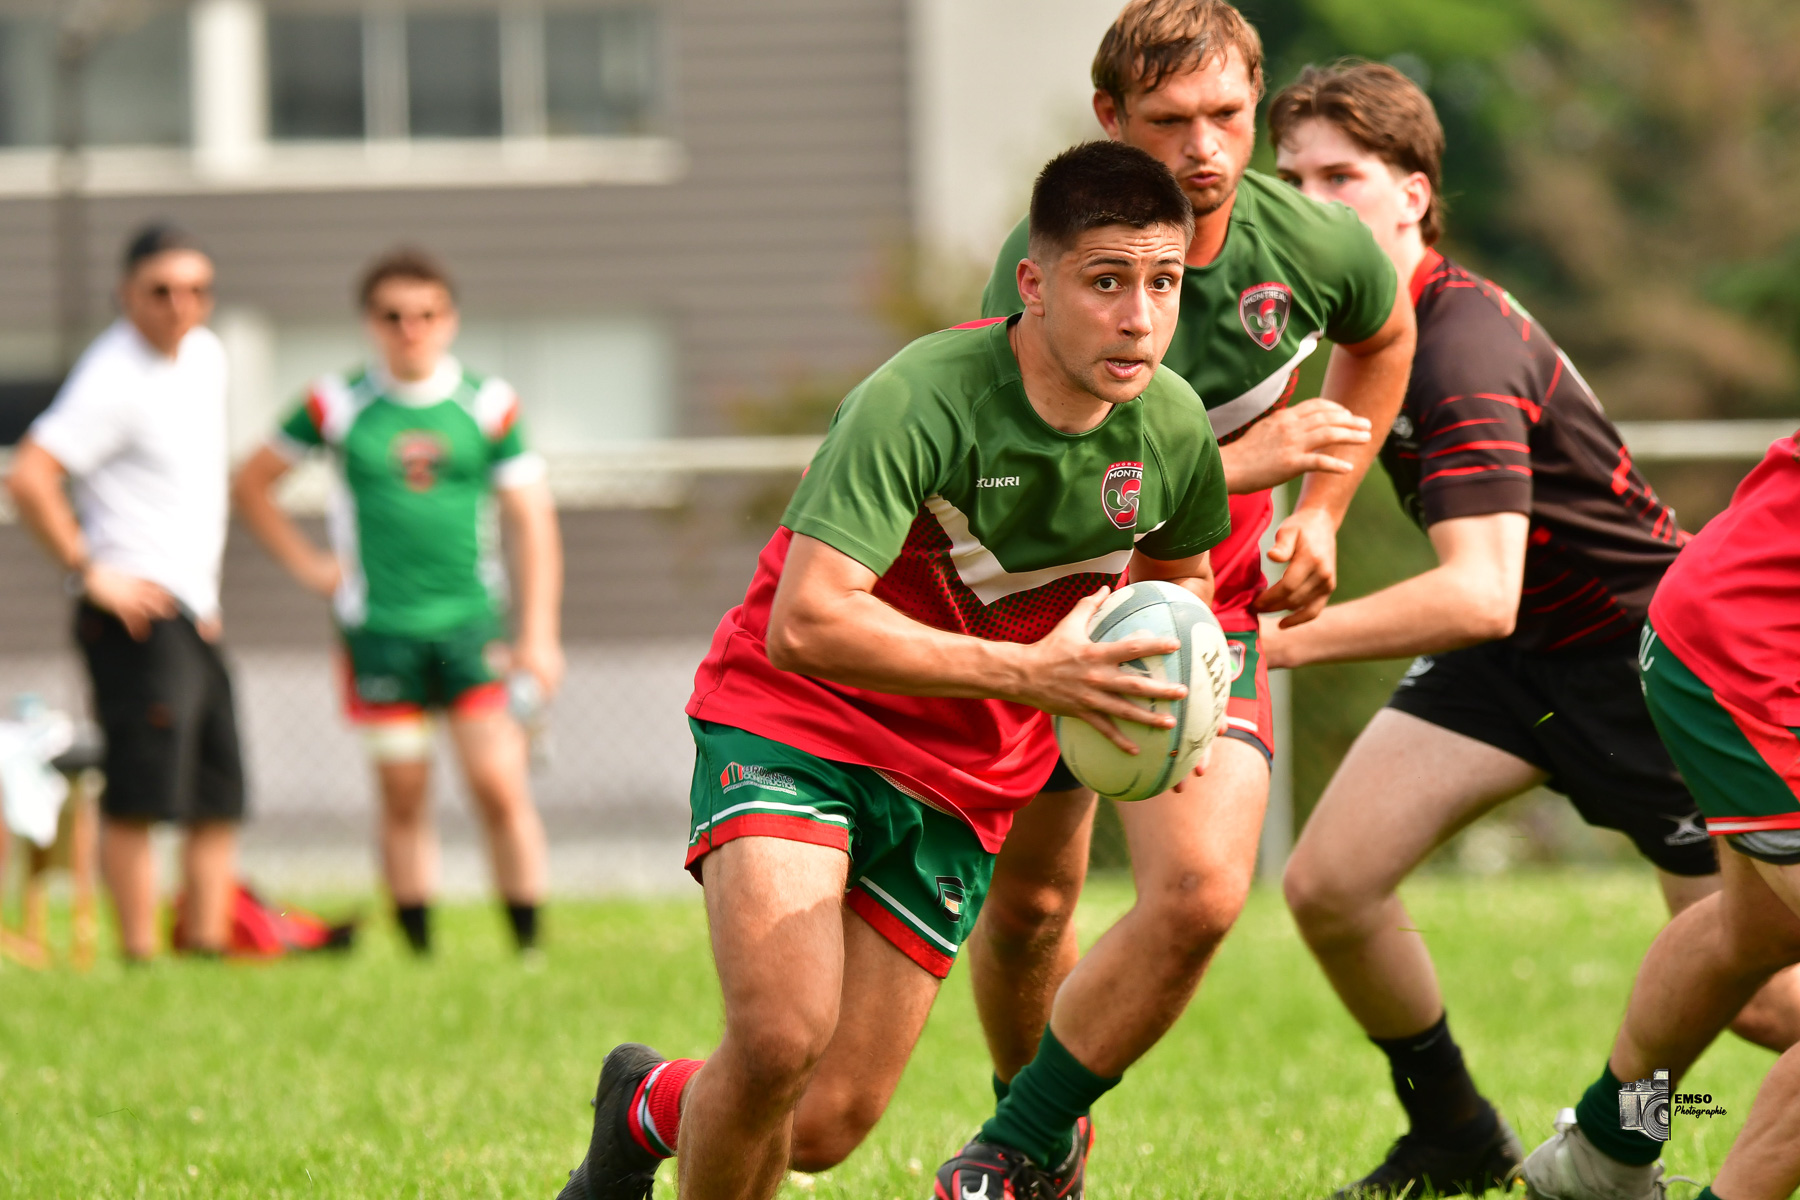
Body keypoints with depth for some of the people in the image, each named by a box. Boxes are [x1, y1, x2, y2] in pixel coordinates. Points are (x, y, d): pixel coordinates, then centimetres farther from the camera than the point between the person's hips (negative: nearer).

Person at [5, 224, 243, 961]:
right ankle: (140, 957, -11)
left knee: (219, 800, 9)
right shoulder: (114, 380, -14)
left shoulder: (204, 353, 14)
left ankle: (206, 949, 13)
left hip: (194, 615, 9)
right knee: (140, 797, -11)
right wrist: (92, 574, -18)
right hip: (138, 614, -9)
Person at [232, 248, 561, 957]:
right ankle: (418, 953, 11)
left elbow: (532, 520, 5)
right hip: (378, 628, 0)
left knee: (500, 787, -9)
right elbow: (251, 485, 14)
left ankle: (528, 947, -3)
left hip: (470, 624, 0)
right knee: (404, 800, 4)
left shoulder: (488, 404, 3)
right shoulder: (338, 405, 2)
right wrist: (306, 564, 4)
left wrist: (538, 635, -1)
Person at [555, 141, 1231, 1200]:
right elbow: (805, 625, -35)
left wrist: (1166, 661, -6)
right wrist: (1025, 672, -38)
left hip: (961, 774, 5)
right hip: (795, 719, -5)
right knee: (781, 1039, -28)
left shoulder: (1175, 429, -7)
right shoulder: (919, 402, -27)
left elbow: (1180, 573, 17)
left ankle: (649, 1111, 35)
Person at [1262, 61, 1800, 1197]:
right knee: (1328, 885, -8)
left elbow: (1482, 594, -40)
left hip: (1647, 644, -8)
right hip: (1517, 648, 8)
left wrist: (1282, 639, -45)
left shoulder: (1462, 348, -29)